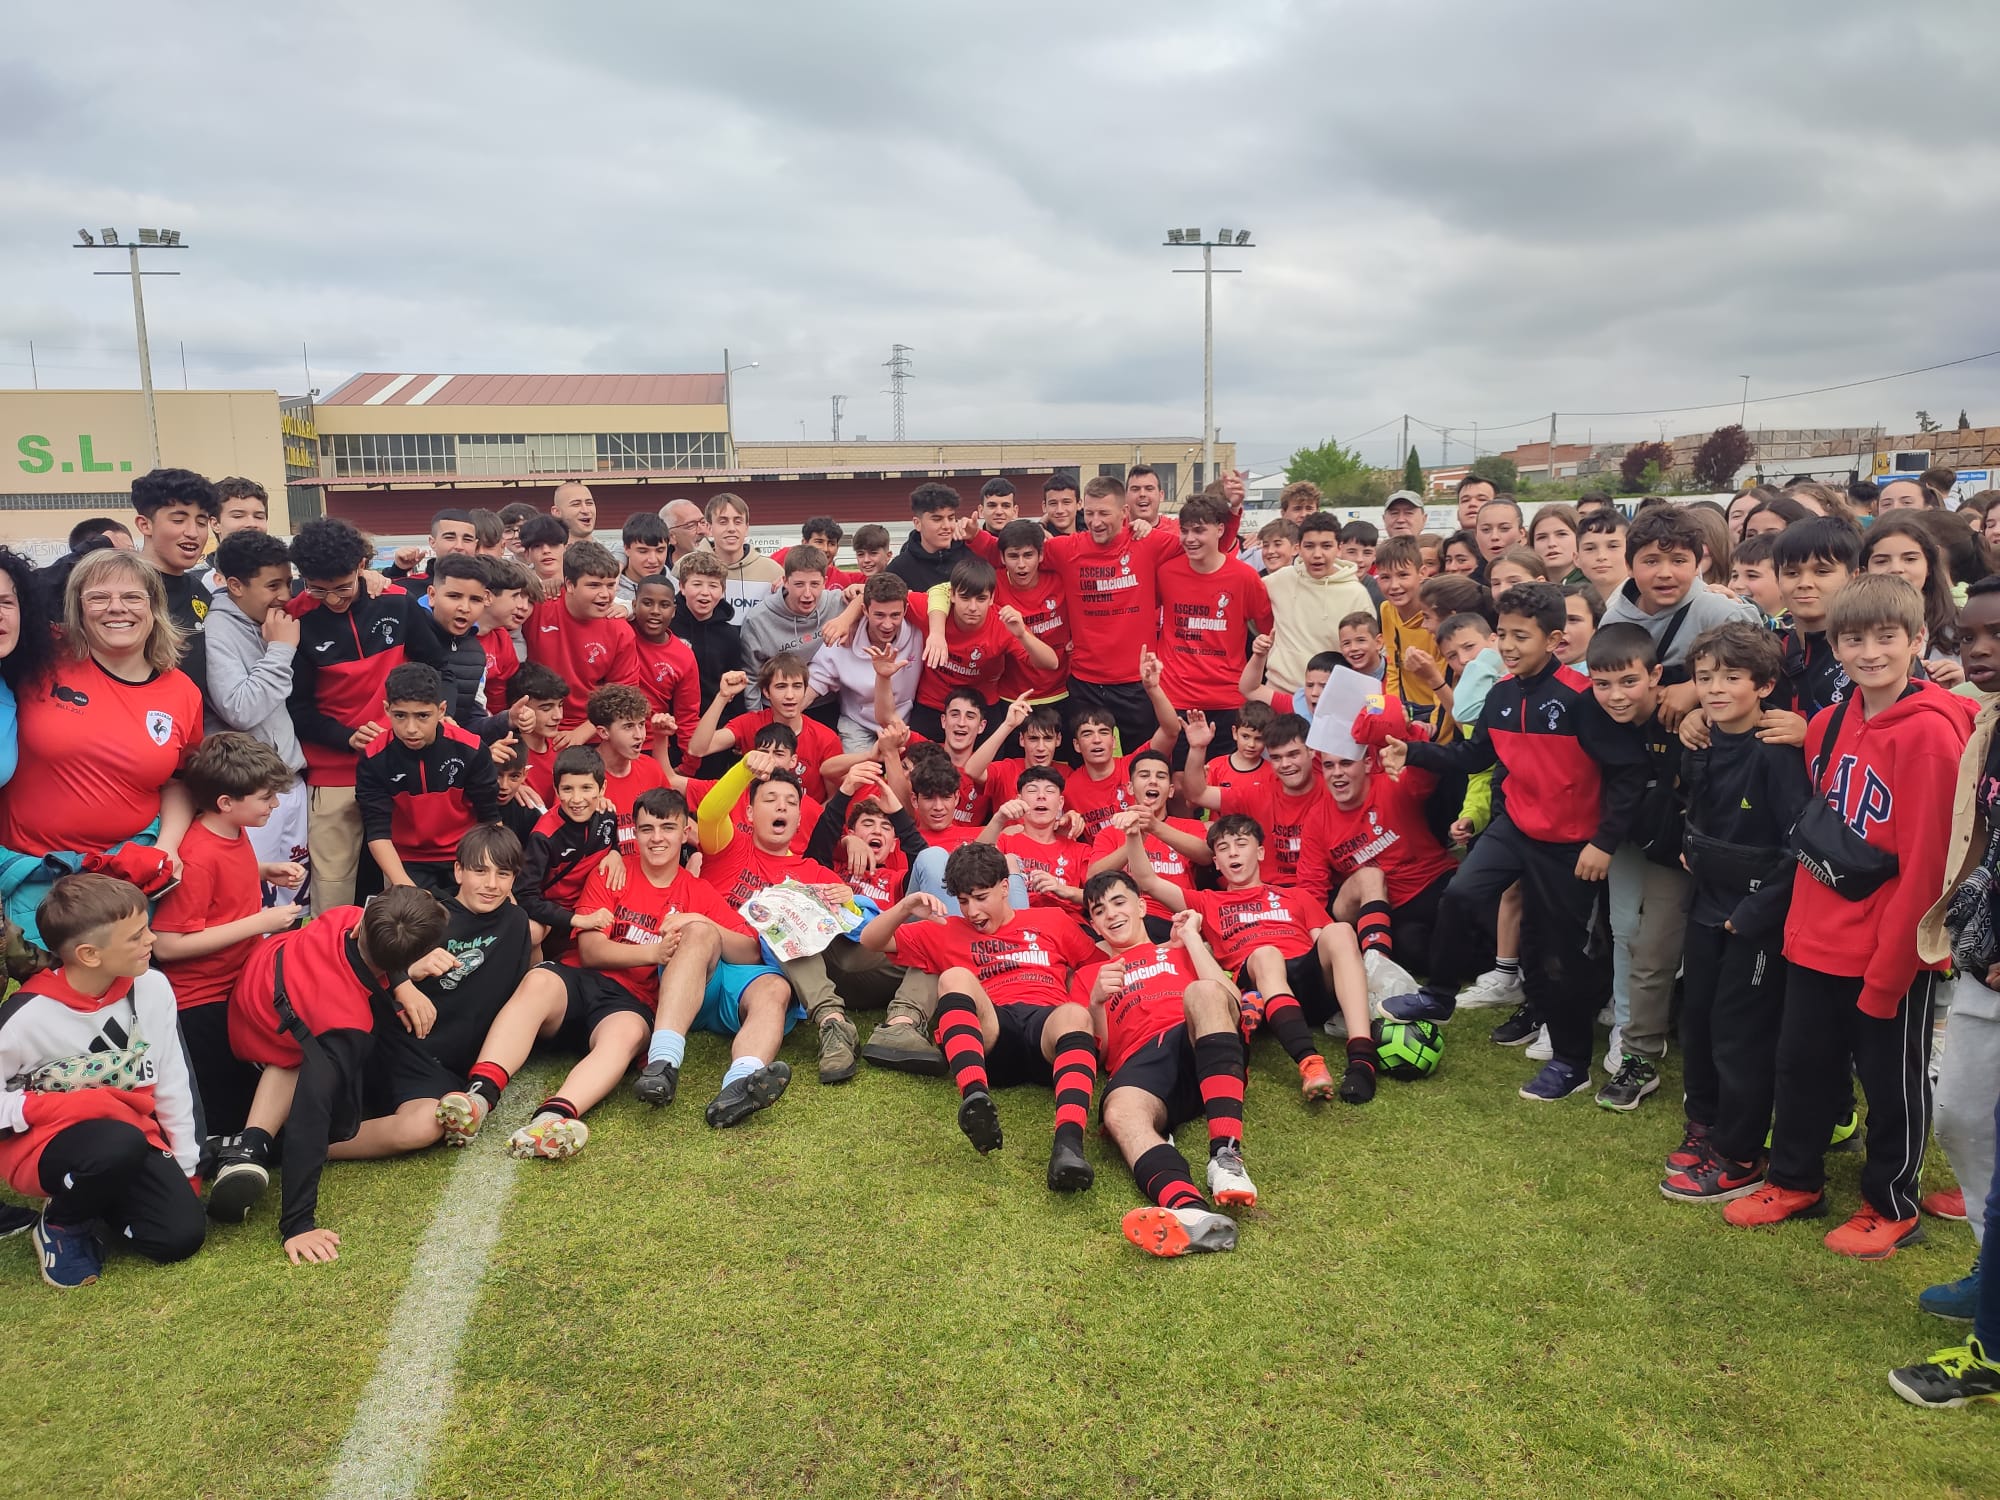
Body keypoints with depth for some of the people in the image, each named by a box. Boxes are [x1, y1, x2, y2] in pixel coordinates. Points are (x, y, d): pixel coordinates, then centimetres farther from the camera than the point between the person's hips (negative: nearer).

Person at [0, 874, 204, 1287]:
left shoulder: (152, 987, -9)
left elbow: (172, 1082, 2)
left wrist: (184, 1167, 6)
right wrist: (73, 1106, -23)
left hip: (129, 1130, 4)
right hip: (39, 1142, -4)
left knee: (181, 1235, -13)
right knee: (120, 1144, -38)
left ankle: (97, 1195, 17)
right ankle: (62, 1225, -5)